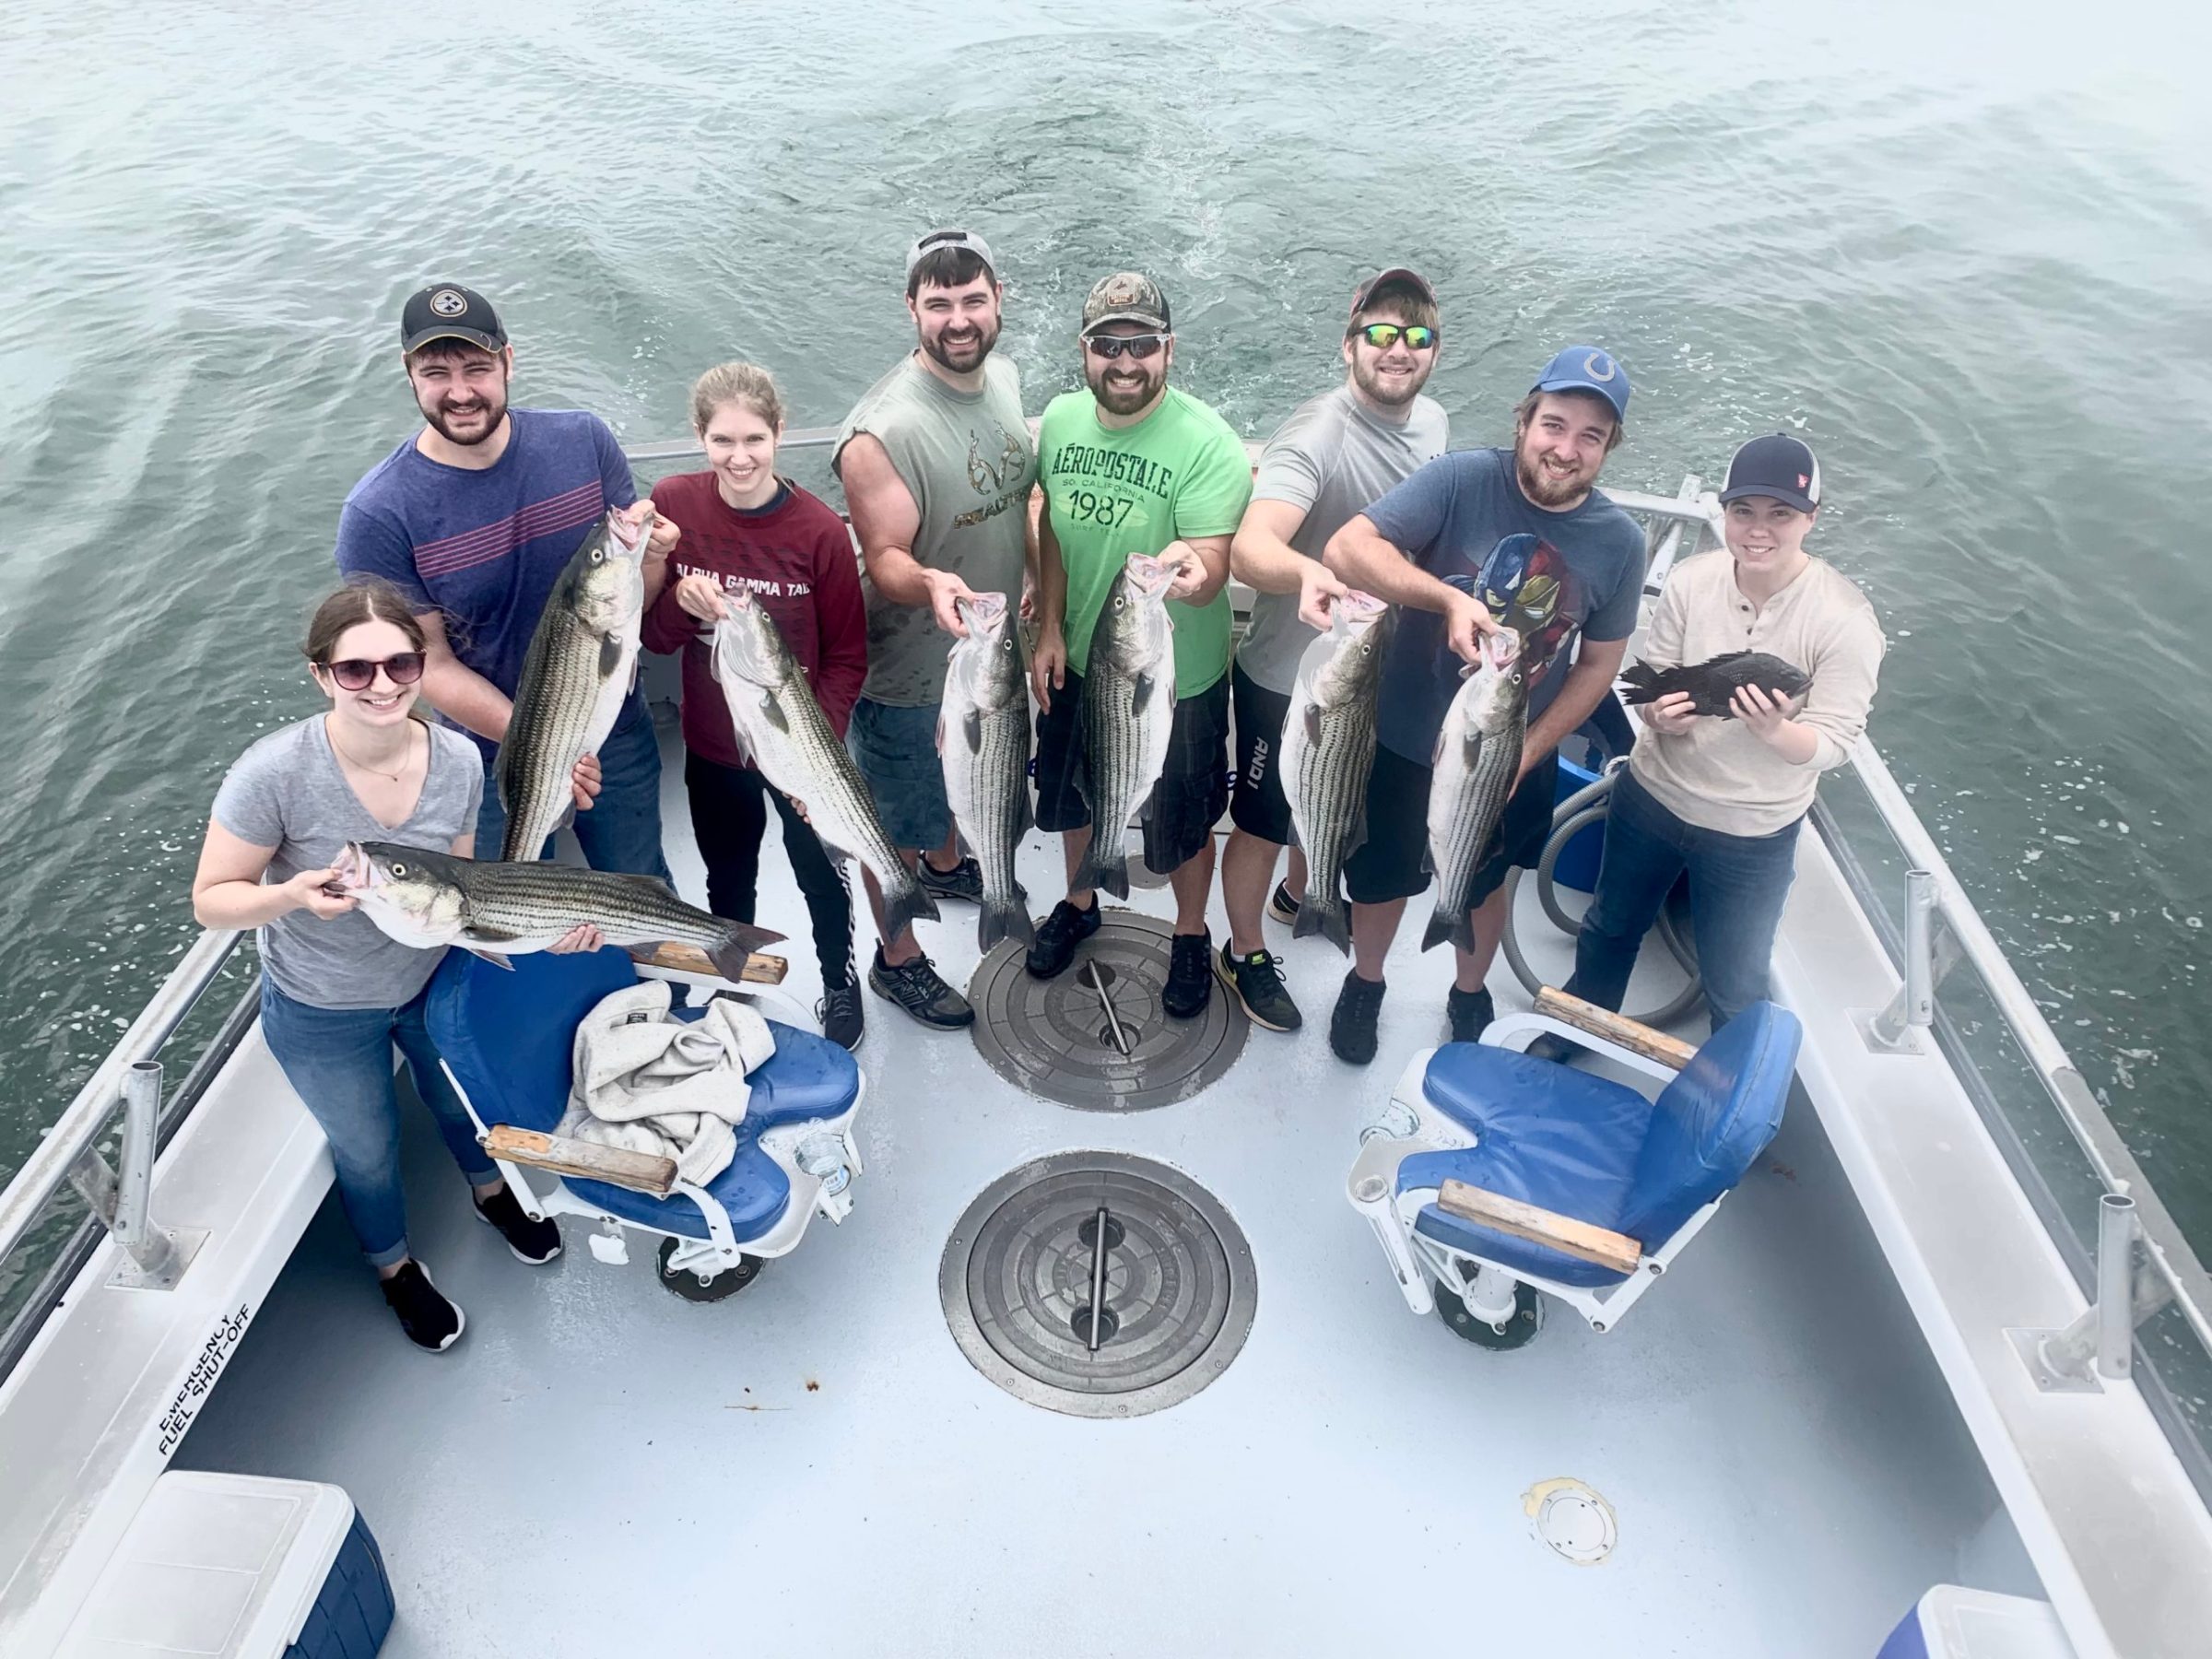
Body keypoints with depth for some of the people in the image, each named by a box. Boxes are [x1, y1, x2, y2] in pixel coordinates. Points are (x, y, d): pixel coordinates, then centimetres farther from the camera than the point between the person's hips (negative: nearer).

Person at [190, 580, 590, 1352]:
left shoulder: (457, 761, -22)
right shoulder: (275, 773, -33)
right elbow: (212, 900, -21)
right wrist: (294, 895, -41)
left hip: (433, 977, 3)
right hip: (323, 1013, -3)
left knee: (465, 1102, 30)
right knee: (368, 1153, 22)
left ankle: (490, 1189, 65)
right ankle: (395, 1266, 54)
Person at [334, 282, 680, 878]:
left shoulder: (584, 440, -12)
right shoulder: (377, 514, -19)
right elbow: (431, 665, -13)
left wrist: (650, 557, -28)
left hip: (618, 733, 2)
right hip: (491, 757, -1)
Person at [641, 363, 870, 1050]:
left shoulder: (820, 530, -20)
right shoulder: (673, 505, -13)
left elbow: (847, 658, -12)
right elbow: (653, 634, -5)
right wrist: (682, 602, -27)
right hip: (712, 747, 3)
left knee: (820, 877, 19)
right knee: (728, 881, 24)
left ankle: (840, 985, 47)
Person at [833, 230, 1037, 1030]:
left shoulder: (1004, 377, -3)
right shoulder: (883, 429, -29)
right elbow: (885, 558, -26)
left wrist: (1035, 584, 10)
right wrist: (929, 583, -46)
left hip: (989, 644, 8)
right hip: (909, 671, -8)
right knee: (899, 823, 11)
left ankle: (946, 865, 62)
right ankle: (896, 959, 33)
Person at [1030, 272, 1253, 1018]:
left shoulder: (1209, 444, -24)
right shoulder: (1060, 419, -7)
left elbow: (1211, 573, -29)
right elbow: (1053, 529, 5)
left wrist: (1190, 574, -52)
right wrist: (1049, 630, 1)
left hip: (1175, 677, -4)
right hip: (1077, 661, 5)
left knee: (1180, 823, 14)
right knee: (1071, 796, 25)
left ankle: (1191, 935, 43)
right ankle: (1079, 903, 54)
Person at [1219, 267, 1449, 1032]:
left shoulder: (1431, 422, -3)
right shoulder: (1317, 434, -28)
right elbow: (1249, 547, -44)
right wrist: (1306, 573, -64)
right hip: (1288, 680, -7)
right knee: (1264, 822, 11)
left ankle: (1300, 896, 56)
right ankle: (1244, 953, 34)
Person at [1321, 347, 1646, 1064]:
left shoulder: (1620, 542, -13)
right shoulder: (1460, 480, -22)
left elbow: (1599, 664, -3)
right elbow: (1346, 548, -30)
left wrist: (1526, 754, -11)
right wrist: (1447, 597, -43)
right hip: (1405, 742, -2)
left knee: (1483, 884, 25)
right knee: (1383, 876, 20)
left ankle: (1469, 995, 54)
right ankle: (1364, 984, 50)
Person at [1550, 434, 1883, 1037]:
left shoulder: (1844, 619, -21)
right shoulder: (1691, 580, -12)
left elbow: (1835, 741, -19)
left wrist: (1776, 732, -41)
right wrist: (1659, 715, -27)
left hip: (1753, 835, -3)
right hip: (1651, 794, 4)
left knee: (1734, 989, 12)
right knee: (1611, 926, 27)